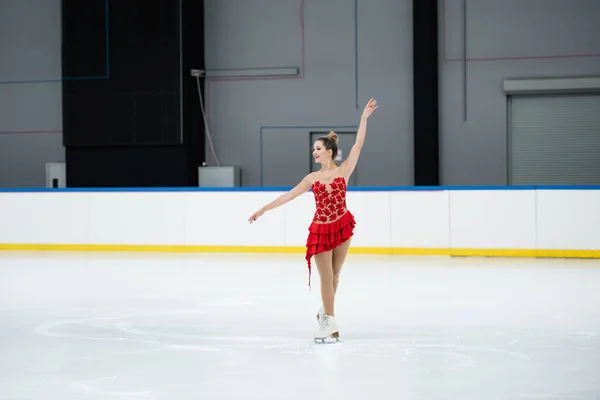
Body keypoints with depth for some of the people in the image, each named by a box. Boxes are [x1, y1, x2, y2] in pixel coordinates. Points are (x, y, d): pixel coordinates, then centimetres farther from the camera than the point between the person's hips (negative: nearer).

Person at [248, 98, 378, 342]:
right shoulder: (312, 178, 1)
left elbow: (358, 146, -10)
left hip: (342, 226, 0)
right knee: (326, 277, 2)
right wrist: (263, 209, 3)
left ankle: (325, 313, 31)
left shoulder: (343, 171, -3)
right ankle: (330, 322, 8)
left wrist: (364, 118, -16)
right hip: (321, 230, 0)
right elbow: (288, 196, 4)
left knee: (334, 276, 11)